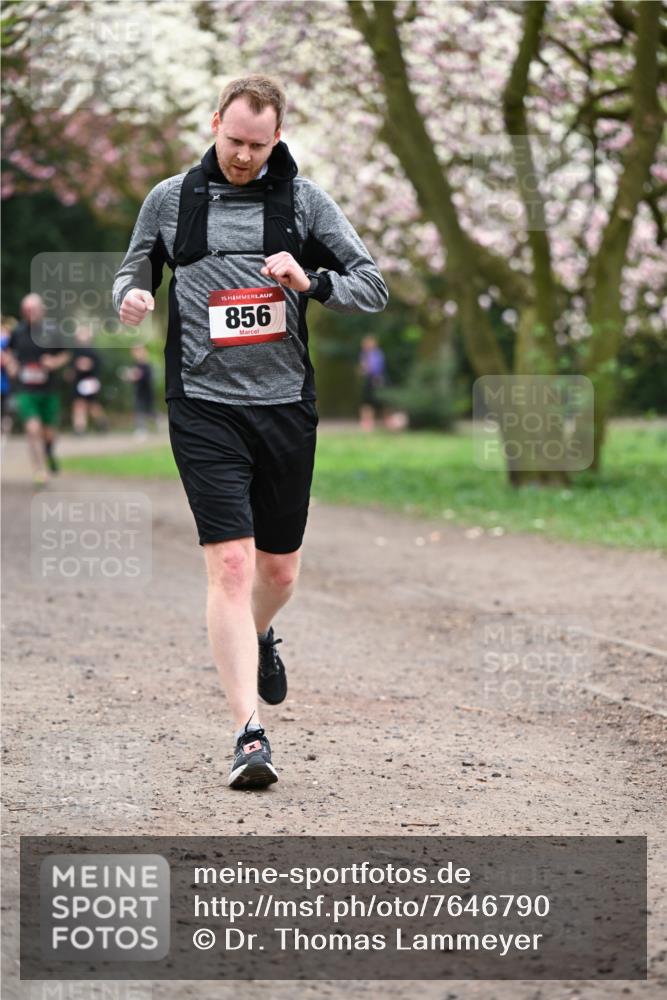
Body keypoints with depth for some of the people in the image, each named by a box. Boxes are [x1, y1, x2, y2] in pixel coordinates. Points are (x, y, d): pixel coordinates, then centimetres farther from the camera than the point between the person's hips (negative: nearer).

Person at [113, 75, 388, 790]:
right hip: (204, 407, -2)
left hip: (286, 405, 2)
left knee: (279, 569, 13)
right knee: (230, 563, -14)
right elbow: (134, 271, 19)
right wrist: (131, 296, -5)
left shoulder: (303, 200, 5)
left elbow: (373, 287, 4)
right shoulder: (169, 200, 6)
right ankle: (250, 732, -14)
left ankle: (258, 637, 49)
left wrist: (311, 281, -15)